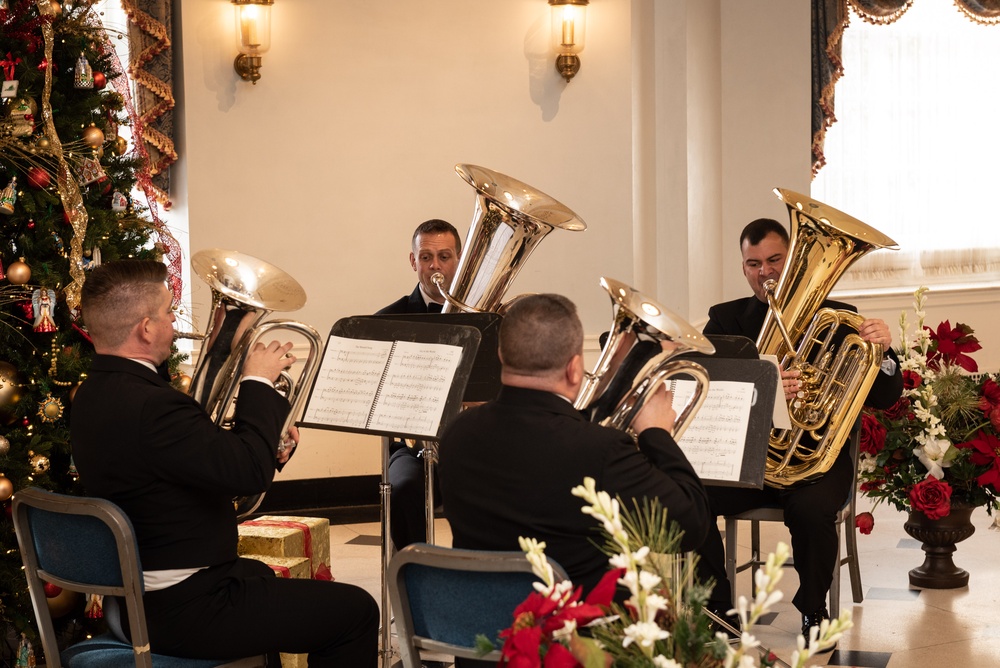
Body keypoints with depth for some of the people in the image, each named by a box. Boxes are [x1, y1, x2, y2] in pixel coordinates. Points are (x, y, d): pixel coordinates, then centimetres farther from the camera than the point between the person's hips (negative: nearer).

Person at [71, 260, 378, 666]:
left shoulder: (94, 396, 4)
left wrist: (264, 441, 3)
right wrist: (259, 382, -17)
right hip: (184, 613, -11)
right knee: (355, 611, -2)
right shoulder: (150, 405, -29)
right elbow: (252, 472, -29)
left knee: (258, 574, 38)